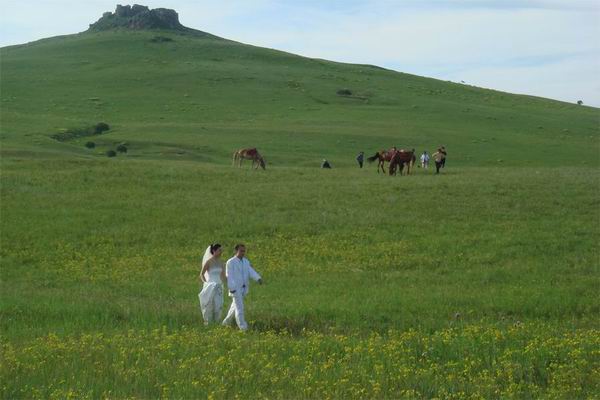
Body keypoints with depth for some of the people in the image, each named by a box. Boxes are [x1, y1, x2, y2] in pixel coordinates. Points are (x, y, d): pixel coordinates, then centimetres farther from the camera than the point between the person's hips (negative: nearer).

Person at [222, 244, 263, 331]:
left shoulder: (246, 262, 7)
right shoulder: (231, 262, -12)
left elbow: (251, 272, -6)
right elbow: (229, 276, -17)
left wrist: (258, 279, -25)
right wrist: (231, 289, -24)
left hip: (243, 288, 7)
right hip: (235, 289, -7)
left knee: (235, 306, 17)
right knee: (239, 307, -11)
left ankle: (226, 322, 33)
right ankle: (242, 326, -11)